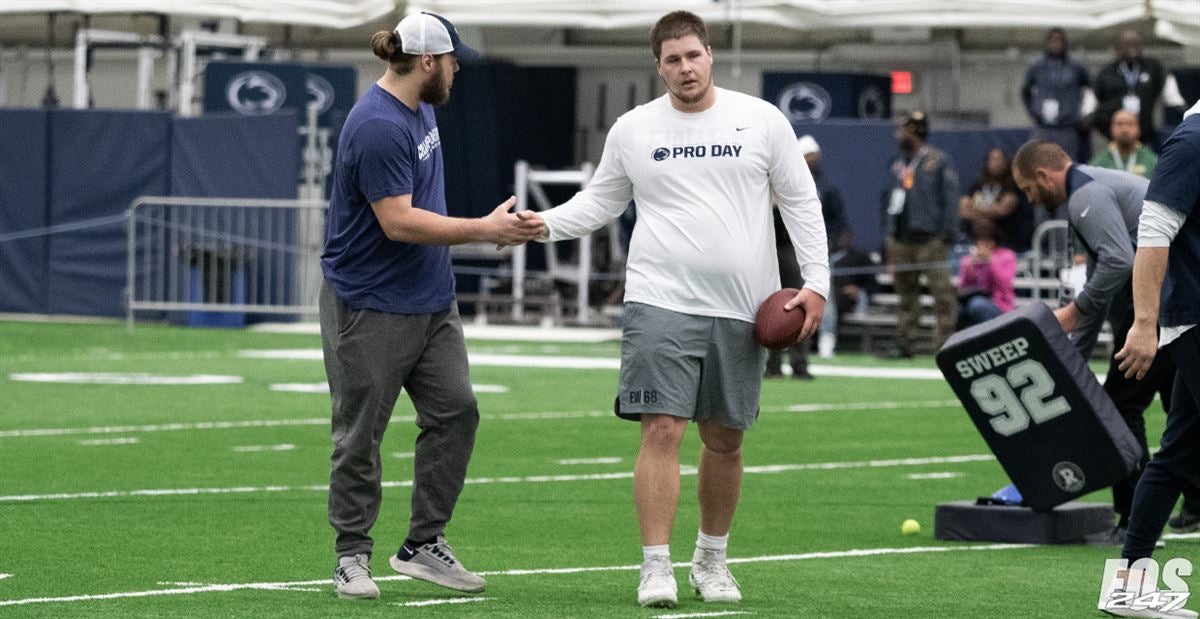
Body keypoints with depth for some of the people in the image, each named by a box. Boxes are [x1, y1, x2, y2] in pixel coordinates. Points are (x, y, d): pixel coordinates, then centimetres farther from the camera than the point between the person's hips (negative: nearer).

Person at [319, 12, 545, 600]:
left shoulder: (419, 107, 9)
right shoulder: (377, 126, -22)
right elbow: (399, 221, -25)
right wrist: (485, 230, -22)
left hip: (430, 299, 9)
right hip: (370, 305, -9)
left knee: (455, 411, 2)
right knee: (360, 435, 1)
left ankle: (423, 544, 9)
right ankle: (352, 556, 11)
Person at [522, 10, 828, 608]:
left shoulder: (761, 120, 4)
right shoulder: (632, 130, 6)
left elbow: (801, 202, 7)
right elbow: (600, 201, 16)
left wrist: (815, 282, -1)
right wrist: (544, 222, -2)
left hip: (741, 311, 1)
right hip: (661, 304, -1)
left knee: (724, 439, 9)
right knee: (661, 430, -11)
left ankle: (711, 560, 25)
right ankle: (655, 568, -9)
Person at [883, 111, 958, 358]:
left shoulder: (939, 161, -2)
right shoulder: (898, 164, 18)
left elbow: (950, 199, -5)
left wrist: (948, 234, -12)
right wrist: (890, 236, 13)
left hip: (930, 239, -7)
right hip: (902, 240, 7)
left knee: (941, 292, -9)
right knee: (906, 293, 9)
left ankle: (945, 342, -10)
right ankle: (905, 344, 13)